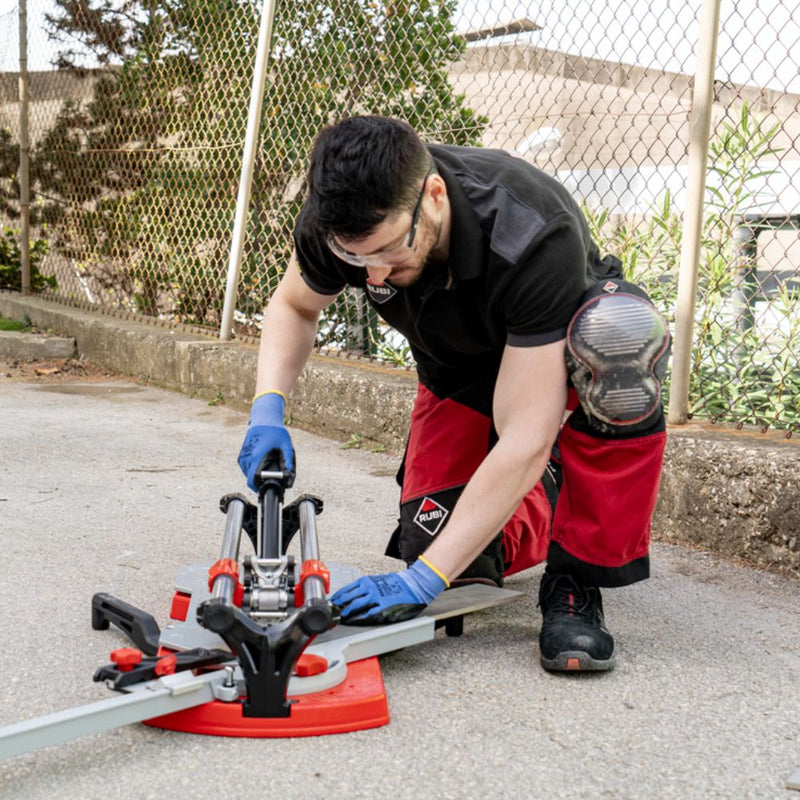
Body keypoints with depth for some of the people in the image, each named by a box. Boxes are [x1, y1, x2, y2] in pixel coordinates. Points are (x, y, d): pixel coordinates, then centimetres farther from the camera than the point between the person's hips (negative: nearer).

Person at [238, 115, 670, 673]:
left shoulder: (532, 238, -42)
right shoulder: (340, 221, -27)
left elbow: (524, 441, -42)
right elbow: (293, 306, -4)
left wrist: (421, 580, -43)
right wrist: (268, 408, -23)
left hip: (565, 343, -3)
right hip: (459, 371, 4)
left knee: (621, 334, -41)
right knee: (432, 539, -18)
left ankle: (576, 582, -25)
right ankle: (539, 498, 18)